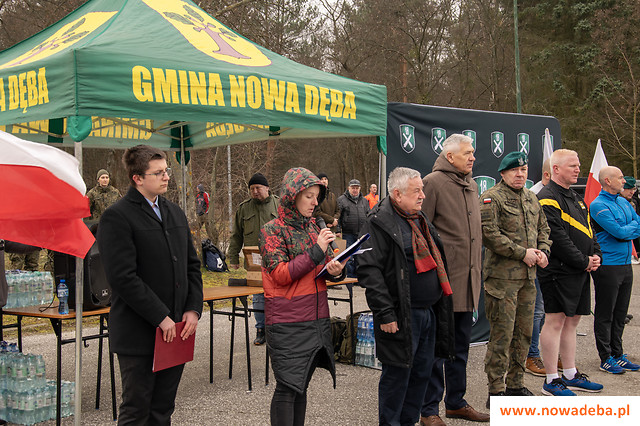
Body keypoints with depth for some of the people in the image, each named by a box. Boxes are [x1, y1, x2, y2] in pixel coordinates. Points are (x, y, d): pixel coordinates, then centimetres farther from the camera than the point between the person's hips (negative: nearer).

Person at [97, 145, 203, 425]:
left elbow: (192, 265, 17)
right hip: (139, 334, -7)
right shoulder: (116, 217, -10)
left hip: (175, 329, 7)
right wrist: (161, 317, -17)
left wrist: (194, 308, 3)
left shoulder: (175, 213, 14)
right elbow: (123, 277, -18)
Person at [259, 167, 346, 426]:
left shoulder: (312, 227, 13)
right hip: (287, 323, -6)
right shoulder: (272, 230, -6)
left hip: (316, 318, 6)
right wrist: (316, 251, -17)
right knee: (287, 387, -5)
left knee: (301, 385, 11)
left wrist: (335, 271, -3)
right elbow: (280, 274, -14)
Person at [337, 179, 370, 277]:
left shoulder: (364, 201, 14)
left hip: (362, 234, 4)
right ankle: (350, 277, 6)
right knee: (349, 258, -2)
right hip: (348, 233, -4)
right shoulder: (341, 200, 0)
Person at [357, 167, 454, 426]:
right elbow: (369, 270, -18)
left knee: (422, 372, 15)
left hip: (429, 313, 8)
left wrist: (440, 307, 20)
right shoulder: (379, 223, -12)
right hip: (401, 317, -8)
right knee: (397, 374, -1)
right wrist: (384, 313, -21)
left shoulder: (420, 220, 16)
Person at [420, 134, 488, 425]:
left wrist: (476, 269, 19)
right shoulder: (433, 182, -10)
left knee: (460, 345, 16)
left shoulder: (470, 185, 15)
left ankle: (456, 402, 28)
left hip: (467, 278, 8)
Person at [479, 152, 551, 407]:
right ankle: (496, 391, 3)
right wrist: (522, 253, -16)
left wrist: (543, 251, 4)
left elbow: (543, 229, 24)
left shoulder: (531, 199, 17)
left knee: (524, 333, 13)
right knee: (502, 334, -6)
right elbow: (489, 234, -18)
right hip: (502, 277, -8)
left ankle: (515, 385, 25)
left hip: (528, 275, 8)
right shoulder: (492, 198, -8)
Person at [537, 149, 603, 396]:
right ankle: (552, 380, 0)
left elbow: (588, 230, 22)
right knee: (555, 321, -5)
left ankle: (571, 376, 23)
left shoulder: (576, 199, 20)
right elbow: (557, 237, -19)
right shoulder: (548, 198, -11)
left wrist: (596, 255, 5)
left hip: (580, 272, 9)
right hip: (559, 271, -9)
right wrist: (583, 262, -15)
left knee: (571, 321, 14)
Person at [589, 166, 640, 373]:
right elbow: (619, 232, -18)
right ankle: (606, 358, 8)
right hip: (607, 266, -8)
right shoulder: (598, 205, -12)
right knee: (605, 314, 1)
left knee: (620, 313, 13)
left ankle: (617, 354, 22)